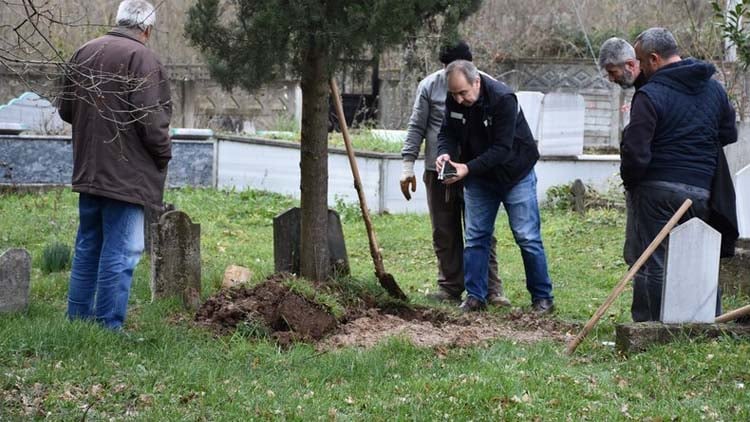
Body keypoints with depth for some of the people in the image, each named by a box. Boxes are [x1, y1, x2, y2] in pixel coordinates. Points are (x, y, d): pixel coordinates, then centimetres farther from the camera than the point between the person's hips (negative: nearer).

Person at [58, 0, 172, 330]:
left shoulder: (85, 53, 9)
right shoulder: (141, 58, -14)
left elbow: (66, 109, 16)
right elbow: (150, 116, -18)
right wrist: (163, 154, -4)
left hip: (88, 170, 8)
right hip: (126, 174, -8)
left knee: (88, 246, 17)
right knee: (120, 251, -3)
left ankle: (77, 318, 24)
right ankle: (109, 325, -2)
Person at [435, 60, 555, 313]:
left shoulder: (503, 99, -27)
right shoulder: (454, 101, -9)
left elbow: (501, 148, -29)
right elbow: (448, 133, 1)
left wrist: (468, 168, -36)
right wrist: (445, 153, -22)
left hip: (515, 175, -5)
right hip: (478, 178, 5)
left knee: (527, 238, -3)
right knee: (475, 237, 5)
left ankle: (542, 297, 6)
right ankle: (475, 296, 12)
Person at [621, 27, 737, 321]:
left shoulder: (650, 95, -12)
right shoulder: (715, 89, 10)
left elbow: (635, 152, -16)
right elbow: (729, 134, 19)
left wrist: (629, 180, 1)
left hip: (655, 190, -6)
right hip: (700, 192, 6)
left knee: (649, 263, -1)